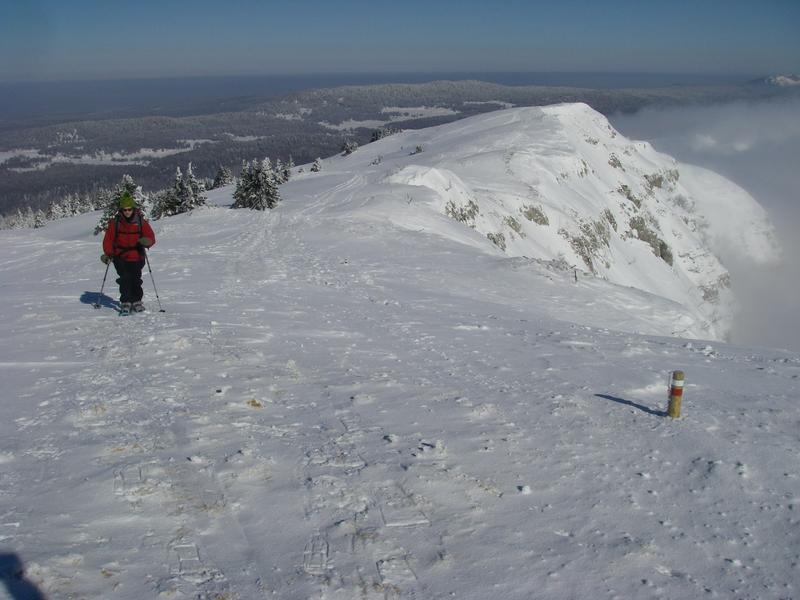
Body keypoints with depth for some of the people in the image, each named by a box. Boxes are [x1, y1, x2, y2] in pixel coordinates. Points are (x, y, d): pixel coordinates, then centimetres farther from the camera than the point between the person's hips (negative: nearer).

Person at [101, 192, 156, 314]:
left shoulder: (141, 222, -1)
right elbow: (108, 239, 3)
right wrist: (108, 253, -10)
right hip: (120, 257, 0)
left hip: (137, 257, 0)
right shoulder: (115, 222, -1)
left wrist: (146, 242, -25)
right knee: (125, 279, -12)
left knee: (136, 279, -3)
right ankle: (125, 302, -1)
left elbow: (151, 237, -2)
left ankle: (136, 301, 15)